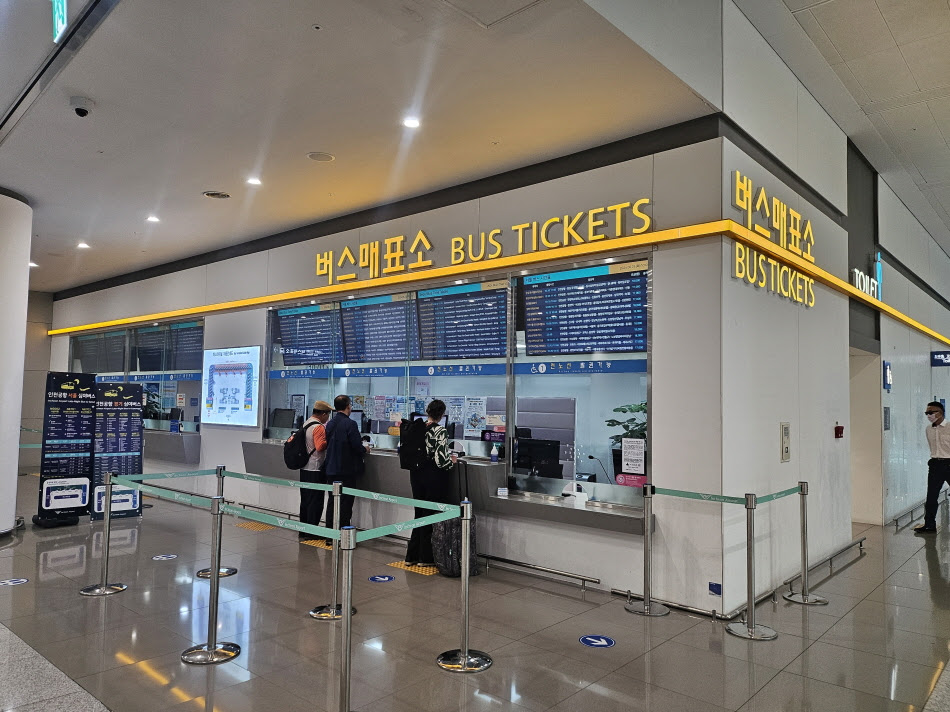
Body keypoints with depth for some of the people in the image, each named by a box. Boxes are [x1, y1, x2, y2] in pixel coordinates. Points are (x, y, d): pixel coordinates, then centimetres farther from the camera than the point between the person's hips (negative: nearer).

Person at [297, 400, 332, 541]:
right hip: (316, 469, -9)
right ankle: (311, 533, 3)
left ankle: (303, 531, 21)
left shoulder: (305, 424, 12)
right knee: (315, 502, -1)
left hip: (305, 468, 9)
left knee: (305, 501, 14)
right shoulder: (318, 427, -16)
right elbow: (320, 446, -26)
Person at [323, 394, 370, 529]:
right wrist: (365, 449, 3)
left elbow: (328, 444, 13)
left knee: (332, 500, 15)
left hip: (331, 469, 7)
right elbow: (357, 446, -20)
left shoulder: (330, 423, 5)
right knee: (345, 502, 1)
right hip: (346, 470, -6)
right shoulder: (350, 424, -16)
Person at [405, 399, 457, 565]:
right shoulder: (440, 432, -17)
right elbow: (441, 460, -22)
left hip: (416, 475, 6)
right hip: (434, 477, -6)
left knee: (419, 514, 17)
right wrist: (452, 461, 0)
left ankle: (412, 556, 23)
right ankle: (426, 557, 17)